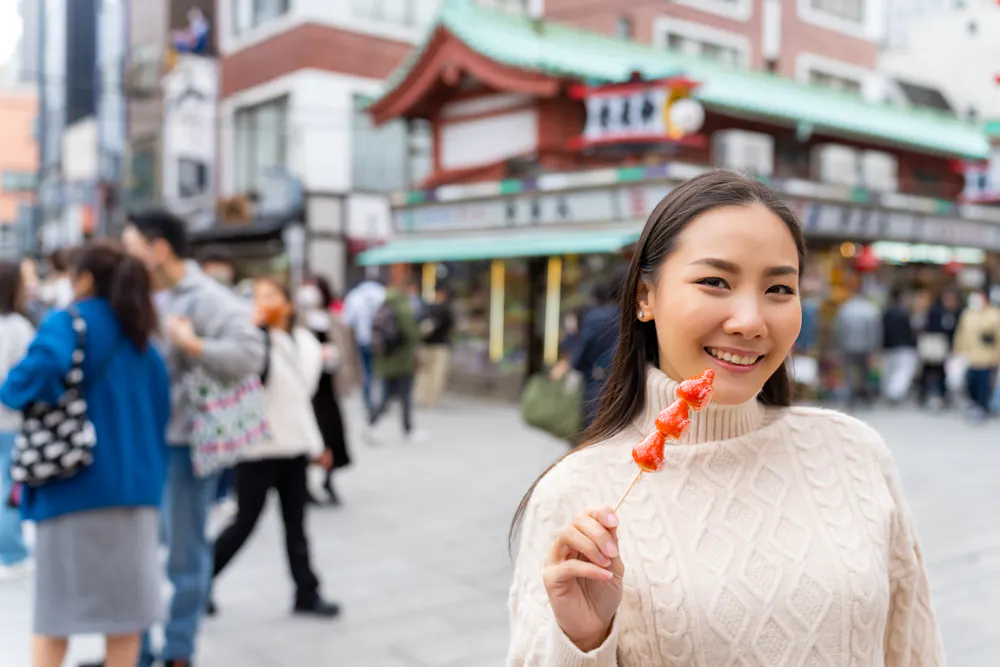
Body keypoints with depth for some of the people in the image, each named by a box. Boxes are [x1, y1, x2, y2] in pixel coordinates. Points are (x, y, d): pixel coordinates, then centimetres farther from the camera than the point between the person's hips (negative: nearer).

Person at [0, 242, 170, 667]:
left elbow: (44, 365, -29)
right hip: (134, 485, 5)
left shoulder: (68, 323, -6)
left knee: (57, 603, 7)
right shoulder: (142, 340, 12)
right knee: (125, 601, 10)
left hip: (75, 485, -4)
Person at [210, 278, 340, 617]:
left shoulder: (306, 343, 9)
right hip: (258, 448, -6)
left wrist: (315, 443, 20)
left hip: (294, 446, 6)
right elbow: (256, 376, -31)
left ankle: (306, 594, 18)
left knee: (296, 524, 11)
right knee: (245, 521, 1)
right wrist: (260, 328, -30)